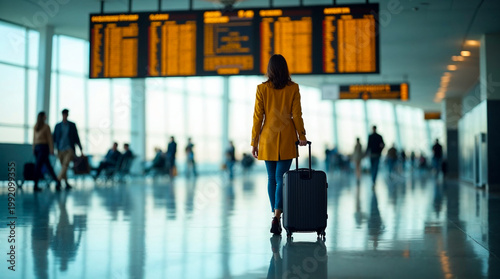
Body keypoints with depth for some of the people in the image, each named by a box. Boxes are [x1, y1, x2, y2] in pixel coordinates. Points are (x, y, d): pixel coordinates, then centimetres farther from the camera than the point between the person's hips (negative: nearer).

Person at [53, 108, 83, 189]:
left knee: (65, 164, -21)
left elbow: (76, 138, 8)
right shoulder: (58, 126, 8)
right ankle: (66, 183, 15)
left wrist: (81, 149, 6)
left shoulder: (72, 125, 5)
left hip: (69, 149, -2)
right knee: (63, 167, 4)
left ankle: (58, 180, -29)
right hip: (60, 149, 2)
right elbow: (54, 138, 9)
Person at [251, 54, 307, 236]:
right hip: (287, 140, -1)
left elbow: (257, 117, -2)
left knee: (271, 179, 13)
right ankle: (277, 217, -15)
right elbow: (296, 114, -2)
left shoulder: (262, 89, -2)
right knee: (281, 179, -2)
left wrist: (254, 142, 3)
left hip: (268, 139, 1)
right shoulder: (293, 88, -2)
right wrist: (301, 135, 10)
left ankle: (275, 215, 20)